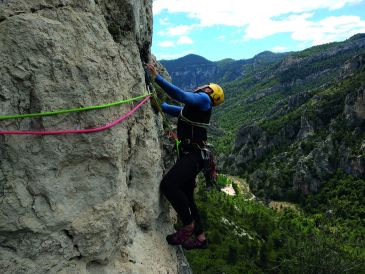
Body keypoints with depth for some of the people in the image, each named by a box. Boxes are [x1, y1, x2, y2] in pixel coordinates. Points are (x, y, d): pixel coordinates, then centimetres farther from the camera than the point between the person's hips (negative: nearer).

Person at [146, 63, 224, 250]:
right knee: (186, 197, 14)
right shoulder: (191, 107, 23)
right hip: (188, 153, 10)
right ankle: (200, 237, 27)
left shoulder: (204, 99, -4)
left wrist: (157, 77, -17)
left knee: (168, 184, -28)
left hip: (194, 154, -10)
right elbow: (169, 108, 34)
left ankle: (189, 225, -10)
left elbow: (181, 95, -19)